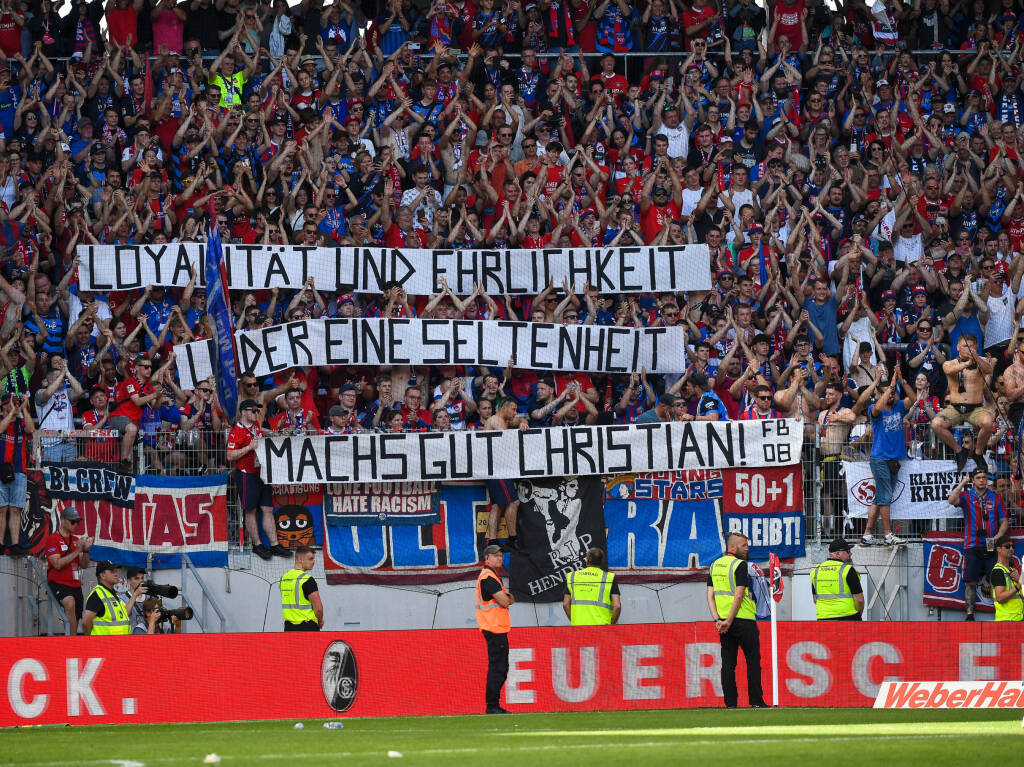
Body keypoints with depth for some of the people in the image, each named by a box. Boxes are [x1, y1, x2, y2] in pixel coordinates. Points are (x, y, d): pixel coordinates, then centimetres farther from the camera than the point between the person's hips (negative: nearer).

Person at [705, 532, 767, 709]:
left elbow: (710, 596, 6)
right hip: (743, 620, -6)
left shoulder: (714, 566, 12)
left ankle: (730, 702, 2)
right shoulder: (740, 565, -10)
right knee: (753, 661, 2)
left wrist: (717, 620, -1)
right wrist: (729, 621, -16)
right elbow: (739, 596, -17)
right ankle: (756, 701, 1)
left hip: (723, 622, 6)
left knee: (728, 663, 6)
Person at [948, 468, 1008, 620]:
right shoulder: (966, 496, 6)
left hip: (991, 547, 1)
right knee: (971, 582, -4)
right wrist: (962, 483, -12)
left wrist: (998, 536, -5)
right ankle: (970, 613, 0)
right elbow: (952, 500, -15)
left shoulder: (995, 498, 10)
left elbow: (1004, 521, 11)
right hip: (972, 546, -1)